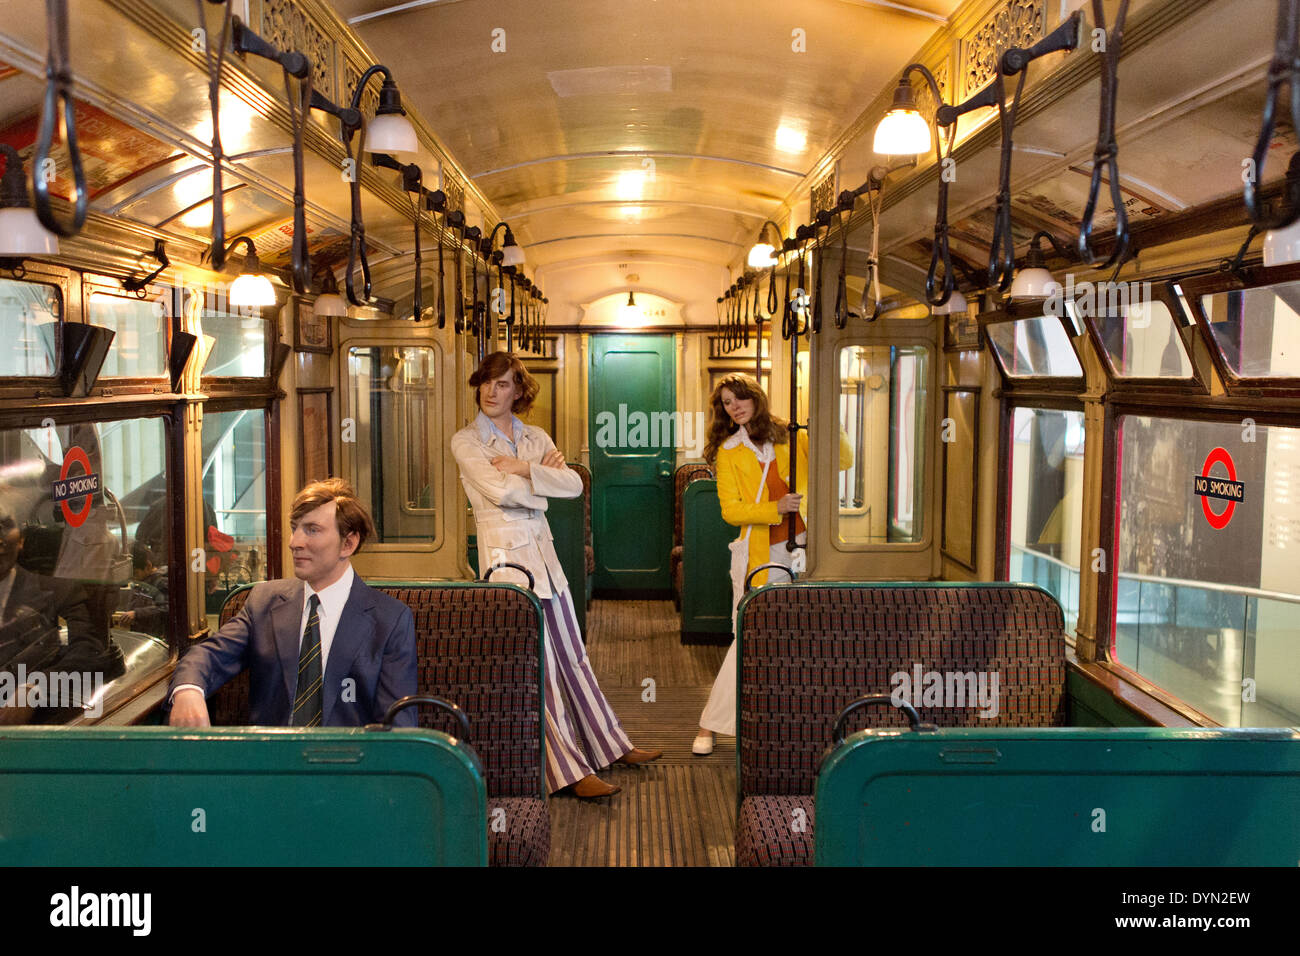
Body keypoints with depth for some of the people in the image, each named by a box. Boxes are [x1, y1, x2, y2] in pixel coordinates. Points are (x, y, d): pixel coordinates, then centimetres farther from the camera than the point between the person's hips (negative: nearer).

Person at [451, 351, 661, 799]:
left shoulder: (535, 437, 12)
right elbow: (501, 491, -17)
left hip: (542, 551, 5)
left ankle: (611, 745, 26)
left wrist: (524, 468, -12)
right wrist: (544, 475, -2)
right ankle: (569, 772, 2)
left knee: (571, 653, 14)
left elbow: (574, 484, -2)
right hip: (505, 553, -5)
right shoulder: (466, 441, -3)